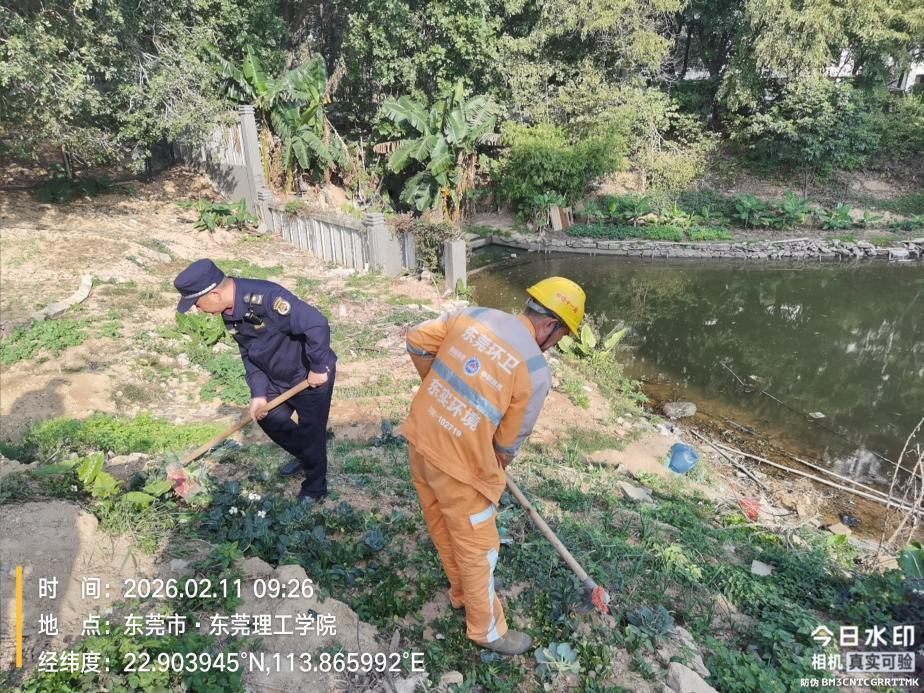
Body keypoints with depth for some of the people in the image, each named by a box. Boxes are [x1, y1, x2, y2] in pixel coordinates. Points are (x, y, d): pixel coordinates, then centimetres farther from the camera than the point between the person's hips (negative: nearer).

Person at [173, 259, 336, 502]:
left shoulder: (266, 298, -35)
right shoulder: (229, 312, -5)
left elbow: (317, 325, -39)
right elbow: (249, 354, 3)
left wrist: (318, 369, -28)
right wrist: (258, 393, -6)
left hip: (312, 376, -9)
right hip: (277, 378, 9)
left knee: (311, 431, 3)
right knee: (270, 418, 20)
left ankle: (315, 487, 24)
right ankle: (304, 456, 45)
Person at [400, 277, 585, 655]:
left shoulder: (473, 314, -4)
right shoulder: (536, 370, -16)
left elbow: (417, 340, 4)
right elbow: (511, 438, -5)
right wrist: (498, 469, 16)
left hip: (420, 439, 7)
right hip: (458, 462, -7)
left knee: (443, 528, 26)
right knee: (477, 548, 15)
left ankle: (462, 592, 51)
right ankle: (487, 629, 37)